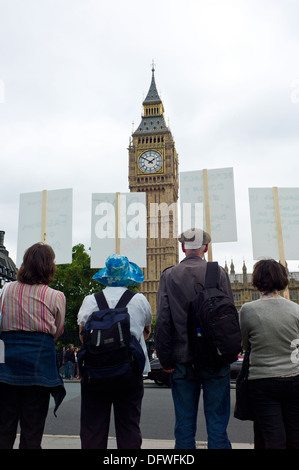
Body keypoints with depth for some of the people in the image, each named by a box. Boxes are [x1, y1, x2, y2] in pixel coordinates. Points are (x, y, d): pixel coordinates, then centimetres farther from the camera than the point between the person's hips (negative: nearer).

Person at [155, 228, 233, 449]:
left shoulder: (169, 275, -3)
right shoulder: (219, 273, -3)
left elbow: (163, 321, -6)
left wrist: (166, 360, 0)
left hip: (183, 360, 0)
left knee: (184, 425, 12)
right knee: (217, 425, 10)